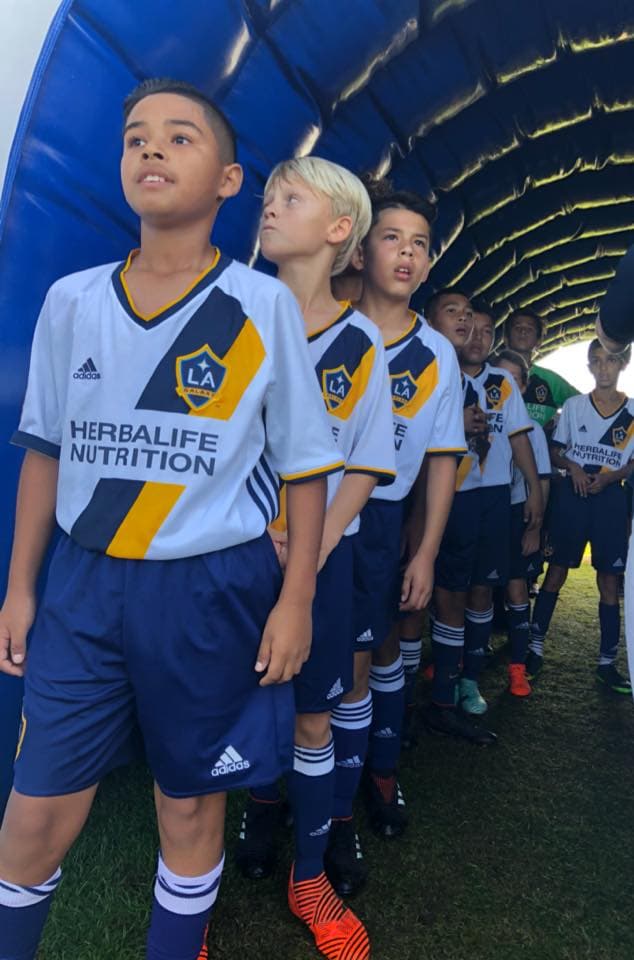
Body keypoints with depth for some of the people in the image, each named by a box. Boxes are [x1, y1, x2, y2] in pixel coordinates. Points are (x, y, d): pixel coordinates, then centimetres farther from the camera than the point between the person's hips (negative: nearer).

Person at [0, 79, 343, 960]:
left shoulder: (264, 306, -6)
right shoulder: (71, 301, 3)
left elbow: (305, 466, -2)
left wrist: (295, 599, -5)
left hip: (213, 591, -2)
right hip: (85, 588, 3)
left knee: (190, 807, 15)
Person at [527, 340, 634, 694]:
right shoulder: (573, 405, 5)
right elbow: (555, 451, 7)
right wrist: (572, 466, -13)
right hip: (573, 494, 0)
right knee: (556, 571, 2)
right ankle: (535, 647, 13)